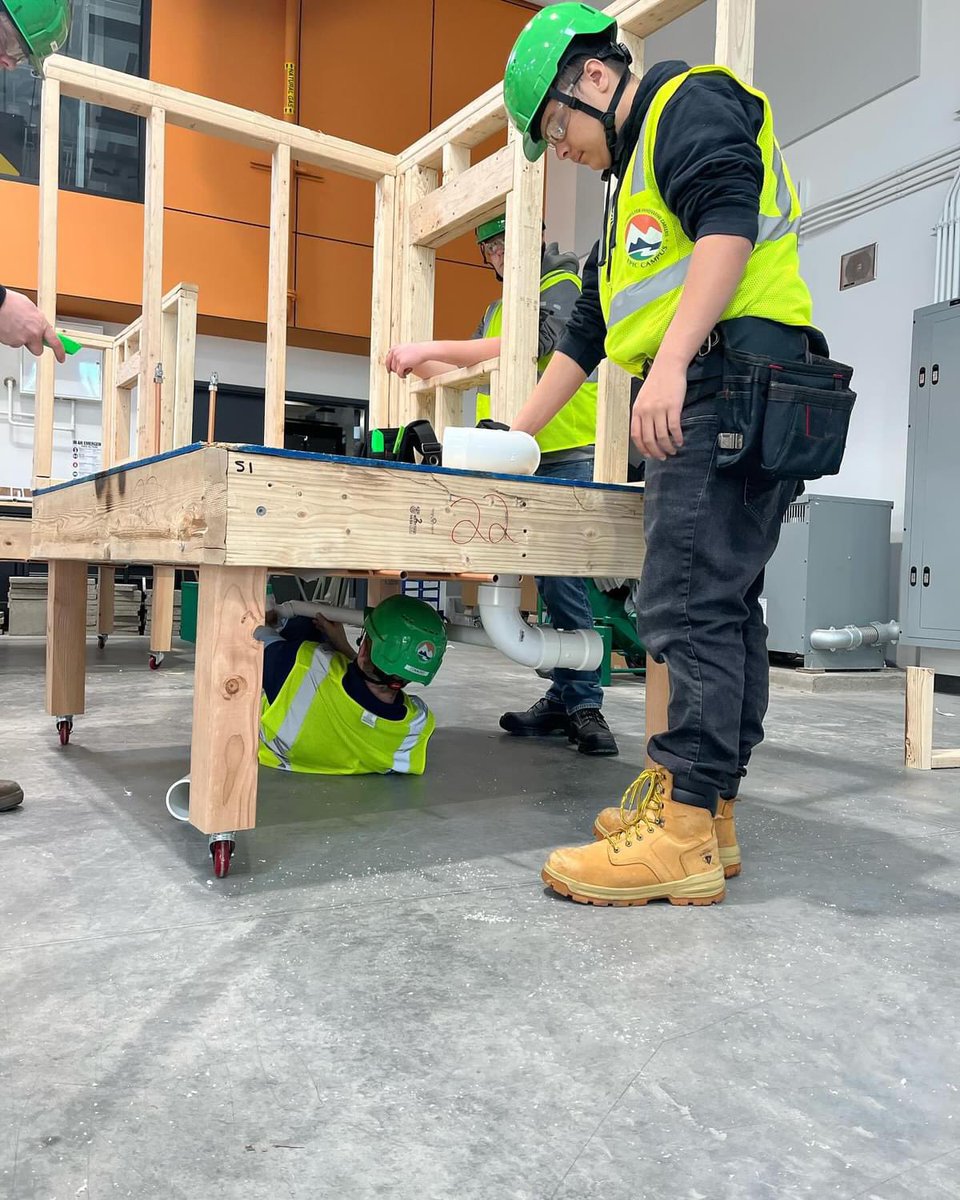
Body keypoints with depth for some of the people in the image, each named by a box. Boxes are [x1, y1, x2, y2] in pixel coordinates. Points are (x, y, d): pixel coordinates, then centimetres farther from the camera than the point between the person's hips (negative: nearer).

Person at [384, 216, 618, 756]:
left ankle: (583, 703, -2)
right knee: (551, 581, 6)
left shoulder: (566, 287, -3)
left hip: (571, 458, -7)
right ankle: (566, 698, 12)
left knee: (561, 579, -12)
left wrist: (429, 348, -23)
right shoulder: (498, 310, 22)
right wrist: (418, 363, 0)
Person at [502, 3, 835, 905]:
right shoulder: (631, 184, 33)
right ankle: (707, 810, 10)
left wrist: (671, 363, -25)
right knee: (723, 602, 5)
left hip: (730, 375, -10)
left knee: (690, 602, -16)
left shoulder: (690, 102, 5)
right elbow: (585, 332, 32)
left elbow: (729, 223, -15)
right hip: (701, 401, 10)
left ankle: (681, 832, -13)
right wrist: (518, 433, 30)